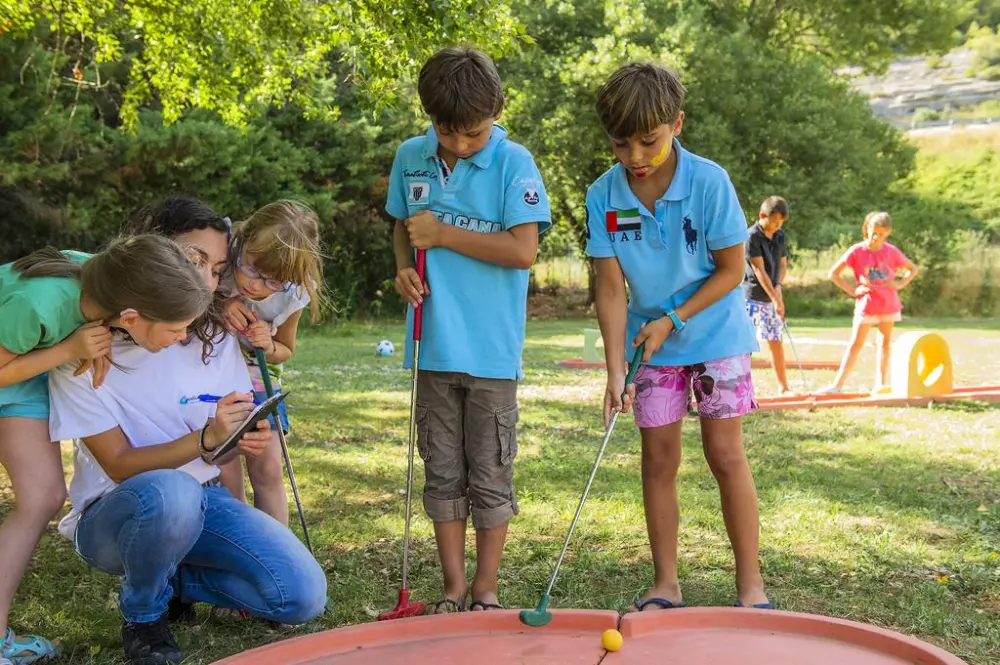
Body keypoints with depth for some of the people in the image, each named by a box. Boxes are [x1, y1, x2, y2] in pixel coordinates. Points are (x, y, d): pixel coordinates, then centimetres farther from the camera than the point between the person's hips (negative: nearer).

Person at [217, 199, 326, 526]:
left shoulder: (293, 294, -19)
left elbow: (285, 350, -1)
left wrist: (269, 347, -25)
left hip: (257, 376, 2)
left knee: (268, 469, -1)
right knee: (226, 474, -7)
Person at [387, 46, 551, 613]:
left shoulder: (513, 163, -9)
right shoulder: (410, 159, 4)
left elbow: (523, 250, -17)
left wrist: (444, 234, -15)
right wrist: (405, 265, -2)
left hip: (492, 349, -4)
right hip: (434, 344, 4)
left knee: (491, 475, 6)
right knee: (442, 473, 11)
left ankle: (487, 588, 20)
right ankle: (454, 585, 22)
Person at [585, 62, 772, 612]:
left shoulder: (709, 181, -17)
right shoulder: (603, 196, -10)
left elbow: (731, 269, -11)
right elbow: (610, 287, -10)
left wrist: (673, 319, -17)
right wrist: (615, 367, -17)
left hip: (716, 335, -2)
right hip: (650, 342, 3)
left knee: (726, 454, -2)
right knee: (658, 460, 5)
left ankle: (750, 583, 8)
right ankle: (665, 584, 15)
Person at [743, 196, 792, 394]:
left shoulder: (780, 235, 8)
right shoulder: (752, 236, -13)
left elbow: (783, 264, 14)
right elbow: (759, 270, -17)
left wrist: (778, 286, -6)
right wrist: (775, 299, -20)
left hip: (772, 297, 7)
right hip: (753, 297, -7)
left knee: (777, 342, 10)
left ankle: (783, 387, 17)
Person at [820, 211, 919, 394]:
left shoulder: (891, 251, -3)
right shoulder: (857, 251, -9)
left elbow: (913, 269, 10)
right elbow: (833, 273, -6)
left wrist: (900, 284, -6)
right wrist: (852, 290, -11)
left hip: (889, 304, 3)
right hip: (866, 304, -3)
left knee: (885, 342, 9)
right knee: (856, 344, -4)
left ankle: (881, 383, 15)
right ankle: (838, 384, -4)